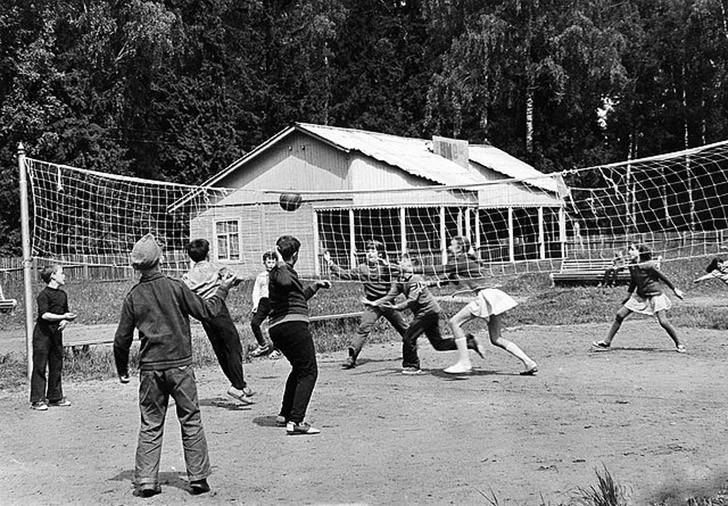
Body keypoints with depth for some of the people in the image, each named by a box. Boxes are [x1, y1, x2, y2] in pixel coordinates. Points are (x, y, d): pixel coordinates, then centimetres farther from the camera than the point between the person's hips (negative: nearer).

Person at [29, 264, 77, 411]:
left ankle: (55, 397, 19)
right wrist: (63, 317, -27)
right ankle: (37, 400, 0)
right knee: (40, 367, -3)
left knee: (57, 366, 10)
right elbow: (44, 314, -21)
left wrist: (65, 321, -2)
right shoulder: (44, 294, -11)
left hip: (57, 333, 7)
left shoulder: (63, 294, 11)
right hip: (43, 334, -7)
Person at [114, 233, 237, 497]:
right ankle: (198, 478, 8)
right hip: (180, 365, -2)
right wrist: (222, 289, 15)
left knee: (150, 425, 10)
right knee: (191, 422, 6)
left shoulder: (133, 296, 2)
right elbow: (206, 311, 0)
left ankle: (146, 481, 7)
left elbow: (122, 340, 5)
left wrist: (122, 371, 19)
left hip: (150, 369, 2)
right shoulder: (175, 287, -7)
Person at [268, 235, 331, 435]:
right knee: (308, 372, -9)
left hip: (277, 328, 11)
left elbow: (299, 296, 37)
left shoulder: (283, 271, 23)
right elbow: (285, 282, -36)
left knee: (299, 369, 25)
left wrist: (316, 285, 41)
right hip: (293, 325, -11)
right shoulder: (281, 272, -9)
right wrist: (281, 263, -22)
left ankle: (285, 414, 30)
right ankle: (296, 421, -16)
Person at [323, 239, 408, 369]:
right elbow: (344, 274, -1)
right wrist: (330, 263, -9)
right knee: (363, 329, -16)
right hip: (372, 306, -1)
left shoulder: (385, 266, 0)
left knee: (403, 328, 11)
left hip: (388, 304, 1)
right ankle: (351, 357, -16)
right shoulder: (362, 268, 2)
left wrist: (387, 265, -27)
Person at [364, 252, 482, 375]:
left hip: (428, 311, -9)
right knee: (438, 344, 11)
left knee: (409, 338, -9)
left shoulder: (416, 280, -15)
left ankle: (412, 366, 4)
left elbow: (412, 300, -26)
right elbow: (390, 296, 4)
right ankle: (468, 342, 17)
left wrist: (396, 307, -39)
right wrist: (374, 303, -8)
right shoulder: (400, 281, 9)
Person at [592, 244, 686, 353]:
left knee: (663, 322, -16)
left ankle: (679, 344, 4)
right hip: (640, 296, 6)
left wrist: (675, 289, -6)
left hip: (655, 295, -6)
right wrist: (629, 295, 20)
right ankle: (607, 342, 6)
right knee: (619, 315, -1)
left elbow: (663, 277, -11)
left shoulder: (649, 265, -21)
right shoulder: (632, 265, -2)